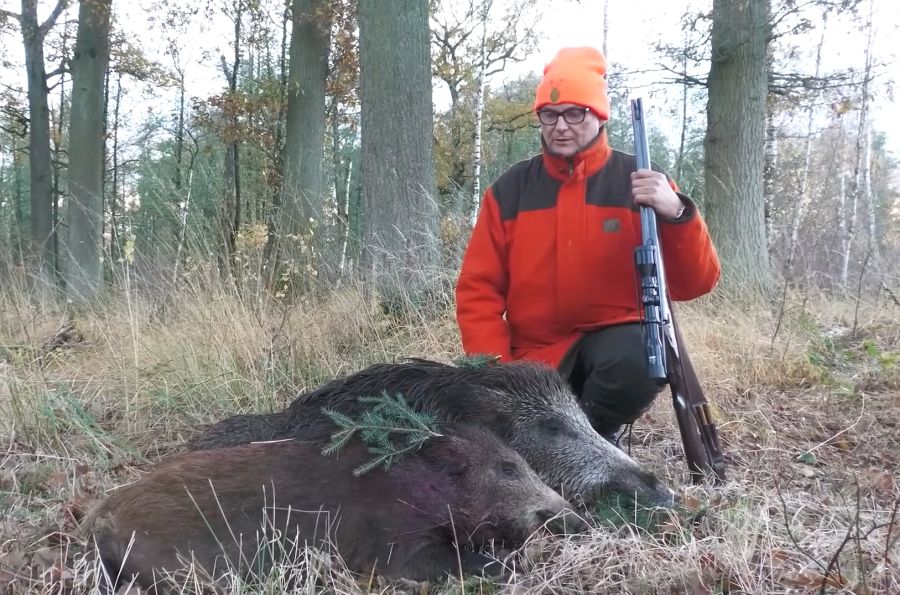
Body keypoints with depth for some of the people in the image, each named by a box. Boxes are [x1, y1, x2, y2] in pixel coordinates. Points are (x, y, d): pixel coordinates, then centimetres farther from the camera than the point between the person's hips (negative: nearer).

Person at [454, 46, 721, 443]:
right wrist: (495, 368, -13)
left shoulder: (640, 181, -4)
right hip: (535, 355, 2)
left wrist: (675, 214, -29)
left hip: (616, 336, -2)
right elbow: (479, 290, 1)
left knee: (640, 364, -34)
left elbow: (695, 285, -11)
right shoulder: (510, 190, 1)